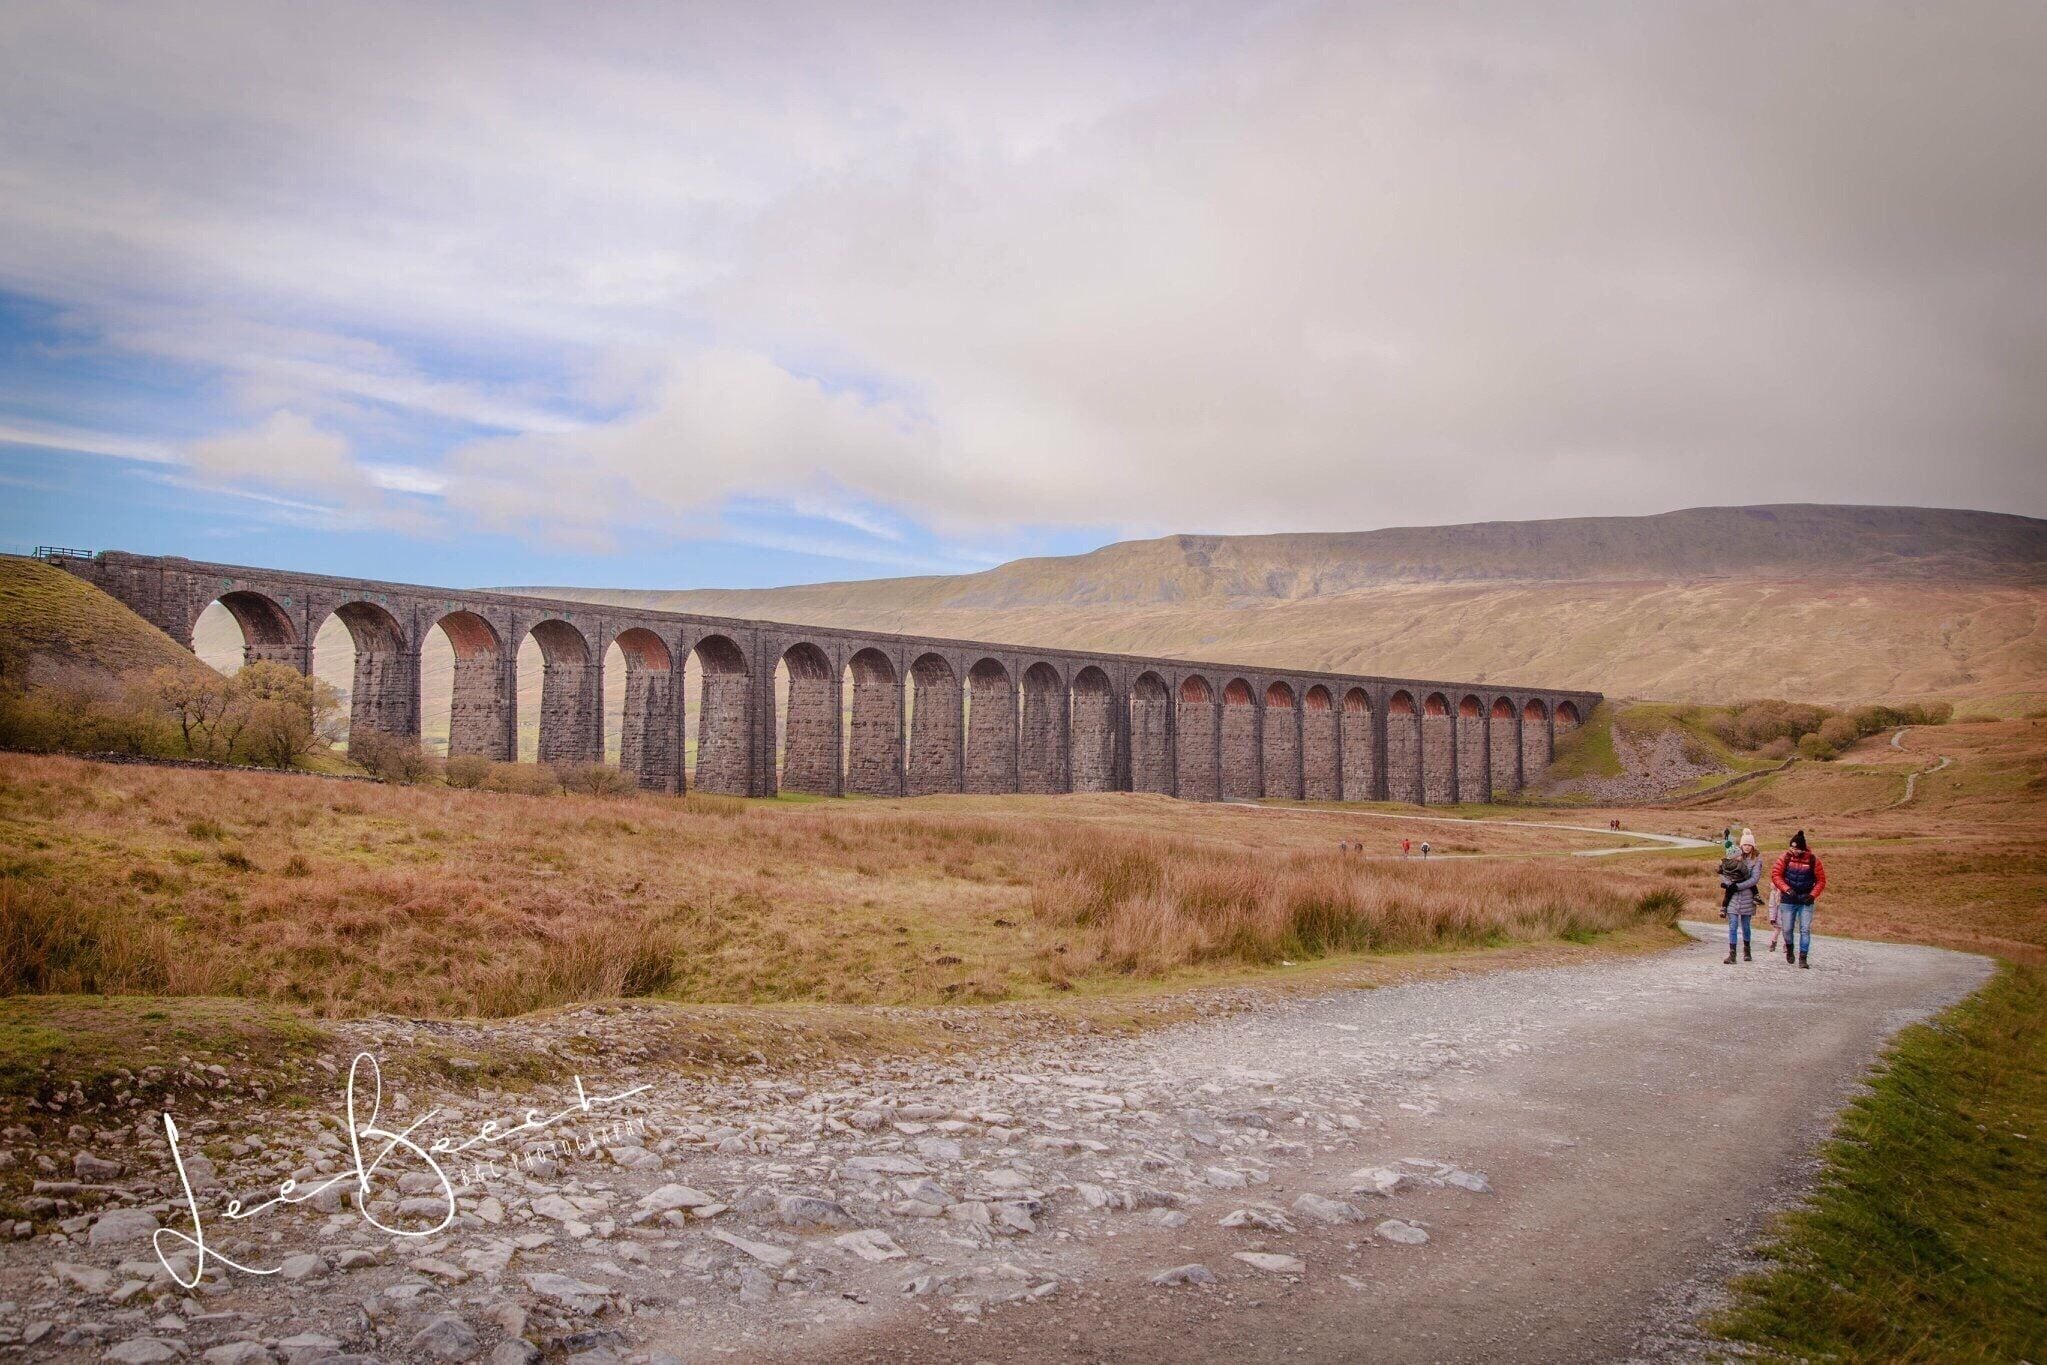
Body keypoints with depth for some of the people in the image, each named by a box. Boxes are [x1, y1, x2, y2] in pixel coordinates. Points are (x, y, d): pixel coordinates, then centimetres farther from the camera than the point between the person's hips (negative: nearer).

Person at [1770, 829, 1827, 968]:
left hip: (1806, 901, -1)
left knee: (1805, 930, -5)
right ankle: (1789, 950, 30)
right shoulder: (1786, 857, -5)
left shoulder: (1813, 860, -7)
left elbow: (1821, 881, 1)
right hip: (1788, 900, 1)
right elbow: (1775, 875, -3)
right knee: (1787, 929, 4)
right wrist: (1786, 889, -15)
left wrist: (1812, 895, -11)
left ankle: (1803, 958, -2)